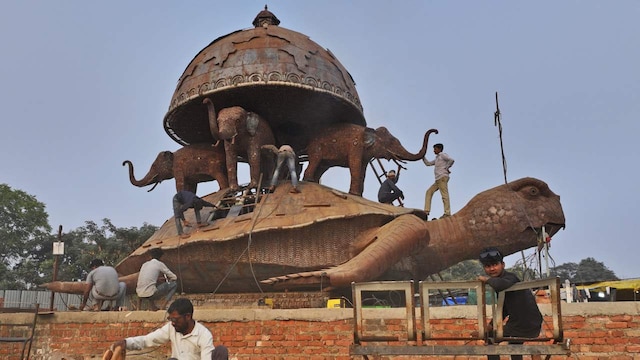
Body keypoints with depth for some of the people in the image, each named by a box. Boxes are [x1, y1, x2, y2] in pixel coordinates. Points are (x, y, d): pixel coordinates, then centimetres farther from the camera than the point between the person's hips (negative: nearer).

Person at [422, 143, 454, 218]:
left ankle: (447, 213, -22)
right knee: (429, 192, 5)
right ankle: (426, 211, -1)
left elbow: (451, 160, -12)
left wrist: (446, 168, -4)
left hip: (442, 177, -10)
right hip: (438, 179, 10)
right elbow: (428, 163, 31)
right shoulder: (437, 159, 28)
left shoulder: (442, 155, 3)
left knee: (444, 194, -16)